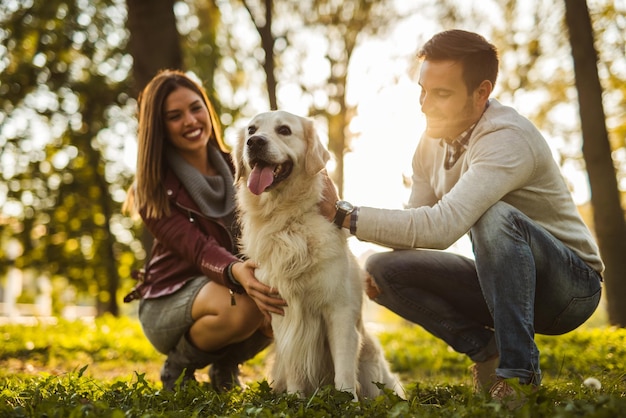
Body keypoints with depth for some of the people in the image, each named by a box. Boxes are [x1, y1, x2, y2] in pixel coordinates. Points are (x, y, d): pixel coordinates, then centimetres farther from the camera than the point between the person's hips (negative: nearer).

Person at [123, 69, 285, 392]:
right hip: (169, 301, -5)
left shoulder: (234, 169, 4)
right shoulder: (155, 188, -11)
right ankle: (179, 365, -5)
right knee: (243, 307, -36)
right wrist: (236, 272, -47)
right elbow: (197, 249, -25)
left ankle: (226, 364, 3)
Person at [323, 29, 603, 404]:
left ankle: (517, 370, -25)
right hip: (499, 280, 7)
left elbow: (441, 226, -38)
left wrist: (343, 214, -33)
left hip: (571, 284, -7)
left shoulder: (507, 137, -27)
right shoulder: (432, 143, 0)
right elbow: (418, 227, 4)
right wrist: (384, 272, -17)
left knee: (493, 215, -37)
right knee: (381, 267, -9)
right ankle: (488, 351, -3)